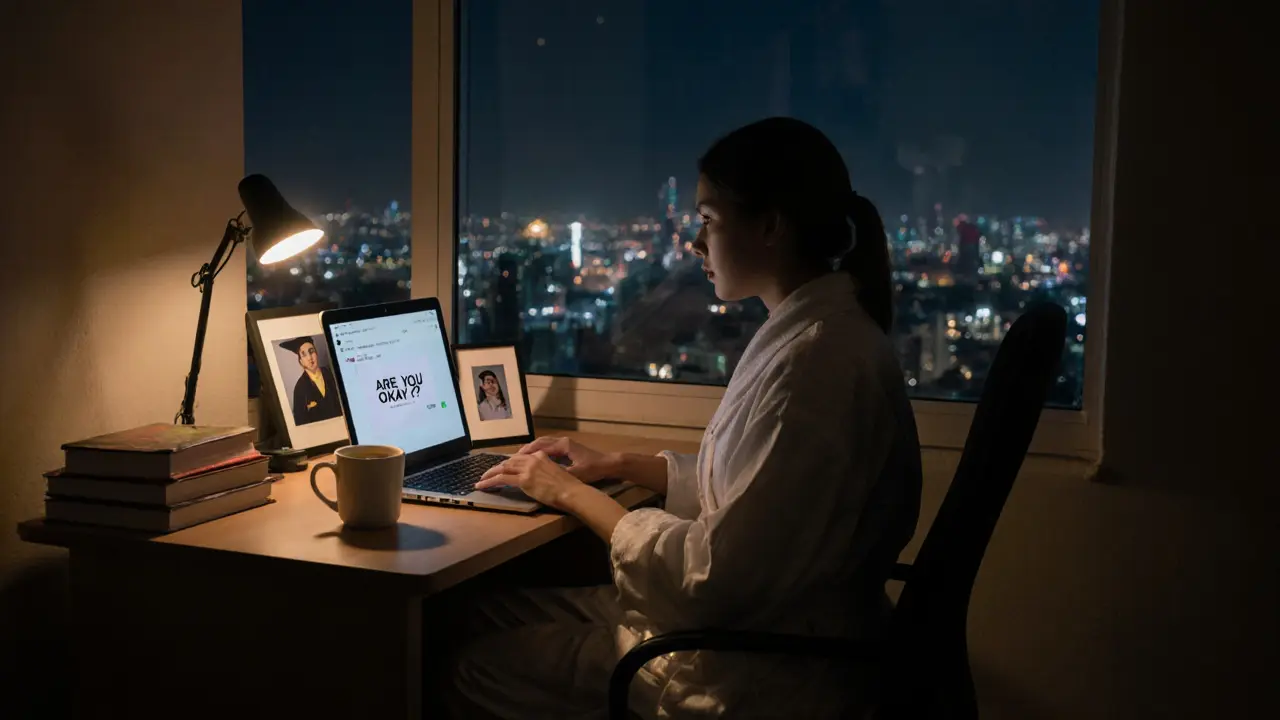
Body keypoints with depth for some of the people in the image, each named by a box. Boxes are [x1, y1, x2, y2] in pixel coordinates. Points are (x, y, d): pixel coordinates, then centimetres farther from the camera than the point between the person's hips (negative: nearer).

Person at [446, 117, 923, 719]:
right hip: (746, 617, 9)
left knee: (476, 671, 0)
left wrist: (573, 494, -12)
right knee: (488, 613, 14)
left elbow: (714, 580, -25)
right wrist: (615, 464, 11)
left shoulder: (816, 362, -27)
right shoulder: (818, 331, 6)